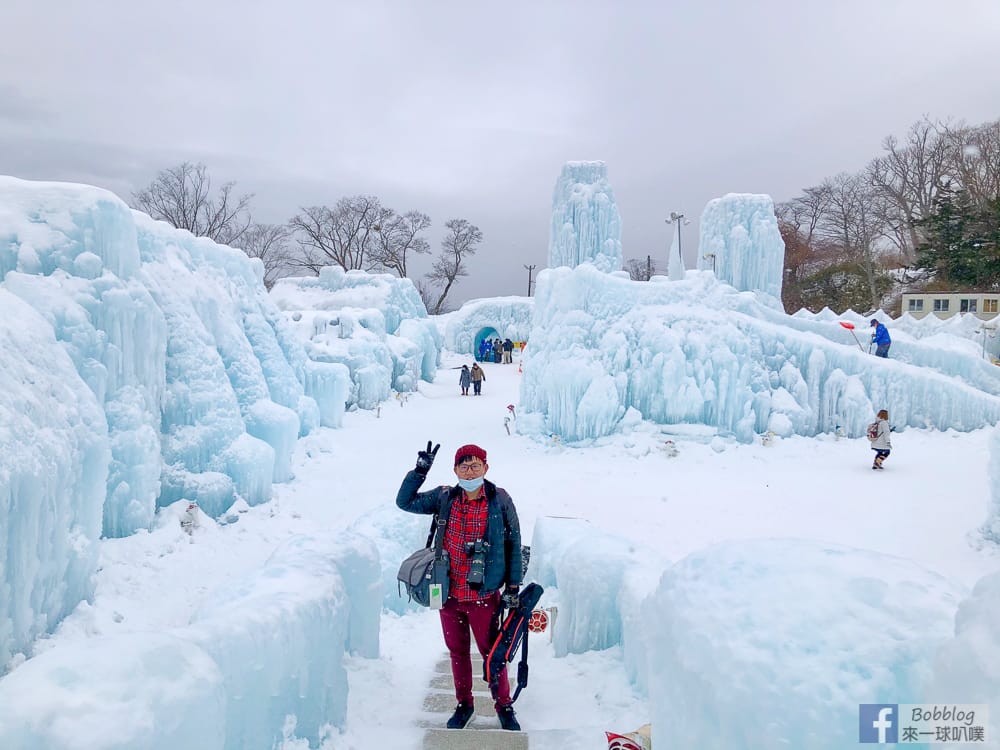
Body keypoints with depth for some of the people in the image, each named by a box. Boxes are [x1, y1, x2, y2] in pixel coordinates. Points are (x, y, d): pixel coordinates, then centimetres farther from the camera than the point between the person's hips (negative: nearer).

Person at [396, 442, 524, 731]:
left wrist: (513, 585, -1)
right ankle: (464, 704, 37)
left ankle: (504, 707, 28)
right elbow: (405, 502, 2)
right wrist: (420, 470, -10)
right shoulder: (445, 497, -1)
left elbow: (514, 543, -1)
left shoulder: (500, 500, -8)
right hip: (449, 593, 3)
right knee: (457, 652, 17)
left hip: (485, 596, -3)